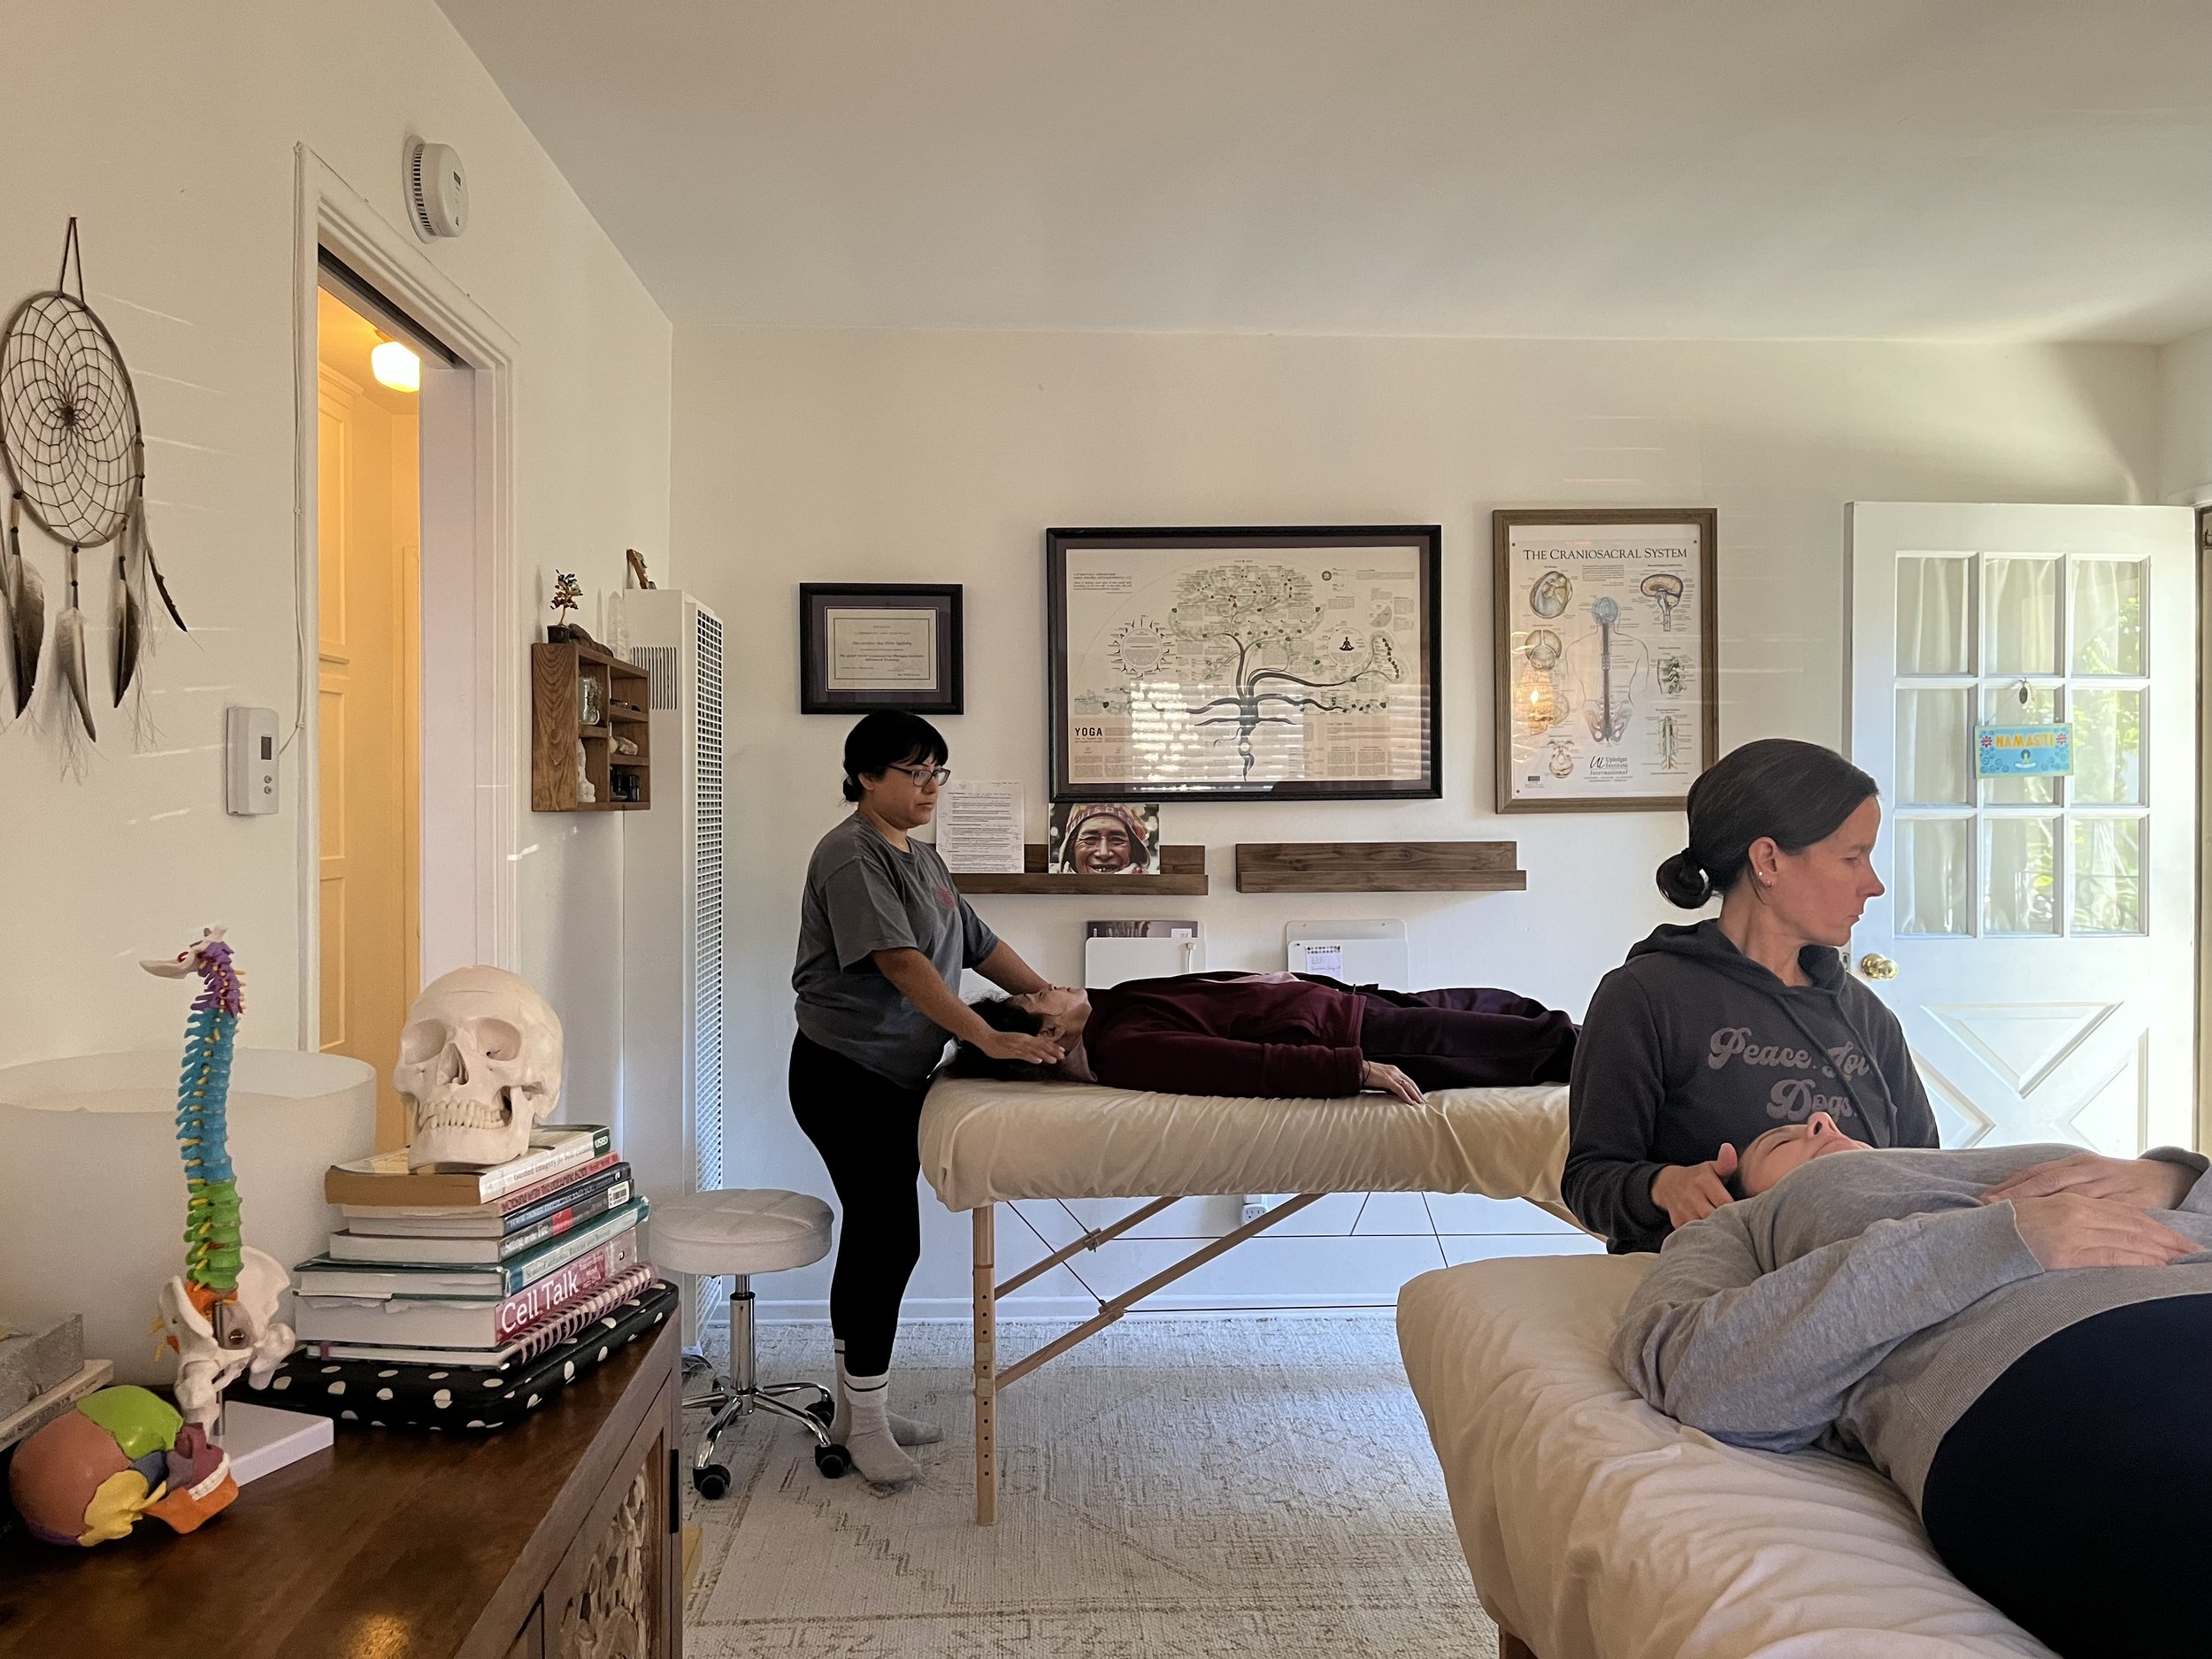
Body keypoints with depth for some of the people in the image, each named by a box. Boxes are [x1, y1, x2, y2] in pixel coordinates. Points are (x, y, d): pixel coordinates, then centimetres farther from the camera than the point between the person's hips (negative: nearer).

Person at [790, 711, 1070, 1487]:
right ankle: (866, 1423, 9)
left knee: (875, 1237, 15)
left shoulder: (921, 856, 14)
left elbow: (978, 944, 18)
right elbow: (899, 961, -27)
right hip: (846, 1074, -9)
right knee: (889, 1239, -6)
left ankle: (856, 1405, 28)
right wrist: (989, 1038, -33)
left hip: (897, 1075, 9)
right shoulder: (852, 855, -16)